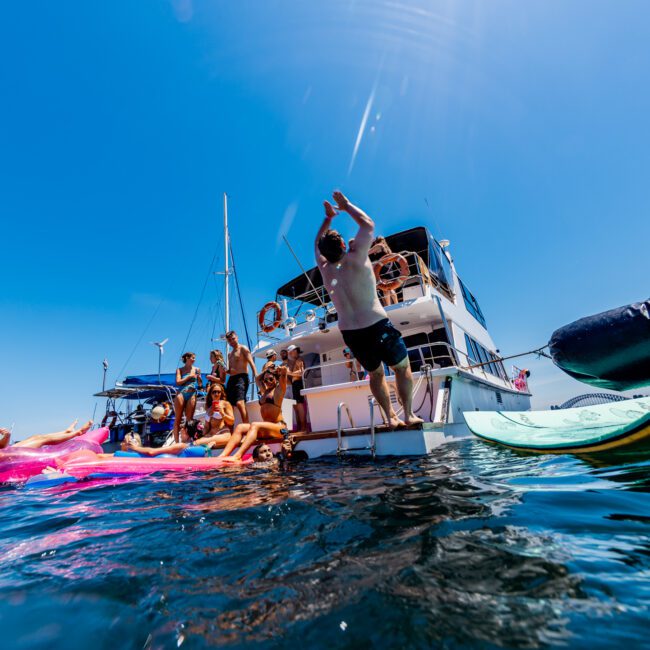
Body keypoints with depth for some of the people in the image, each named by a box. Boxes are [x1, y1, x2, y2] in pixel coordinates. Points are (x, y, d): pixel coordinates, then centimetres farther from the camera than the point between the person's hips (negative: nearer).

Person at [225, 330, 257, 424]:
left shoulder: (243, 349, 1)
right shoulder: (230, 354, 24)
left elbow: (251, 363, -11)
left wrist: (256, 377, -25)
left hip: (241, 377, -8)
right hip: (231, 379, 8)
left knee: (240, 403, -23)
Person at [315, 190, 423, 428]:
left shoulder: (324, 269, 1)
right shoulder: (355, 259, -12)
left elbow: (318, 244, 22)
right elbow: (368, 224, 3)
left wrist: (328, 218, 26)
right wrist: (346, 205, 13)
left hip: (349, 333, 5)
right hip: (377, 326, -4)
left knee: (375, 373, 23)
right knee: (402, 367, 16)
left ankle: (391, 417, 22)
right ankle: (409, 414, 16)